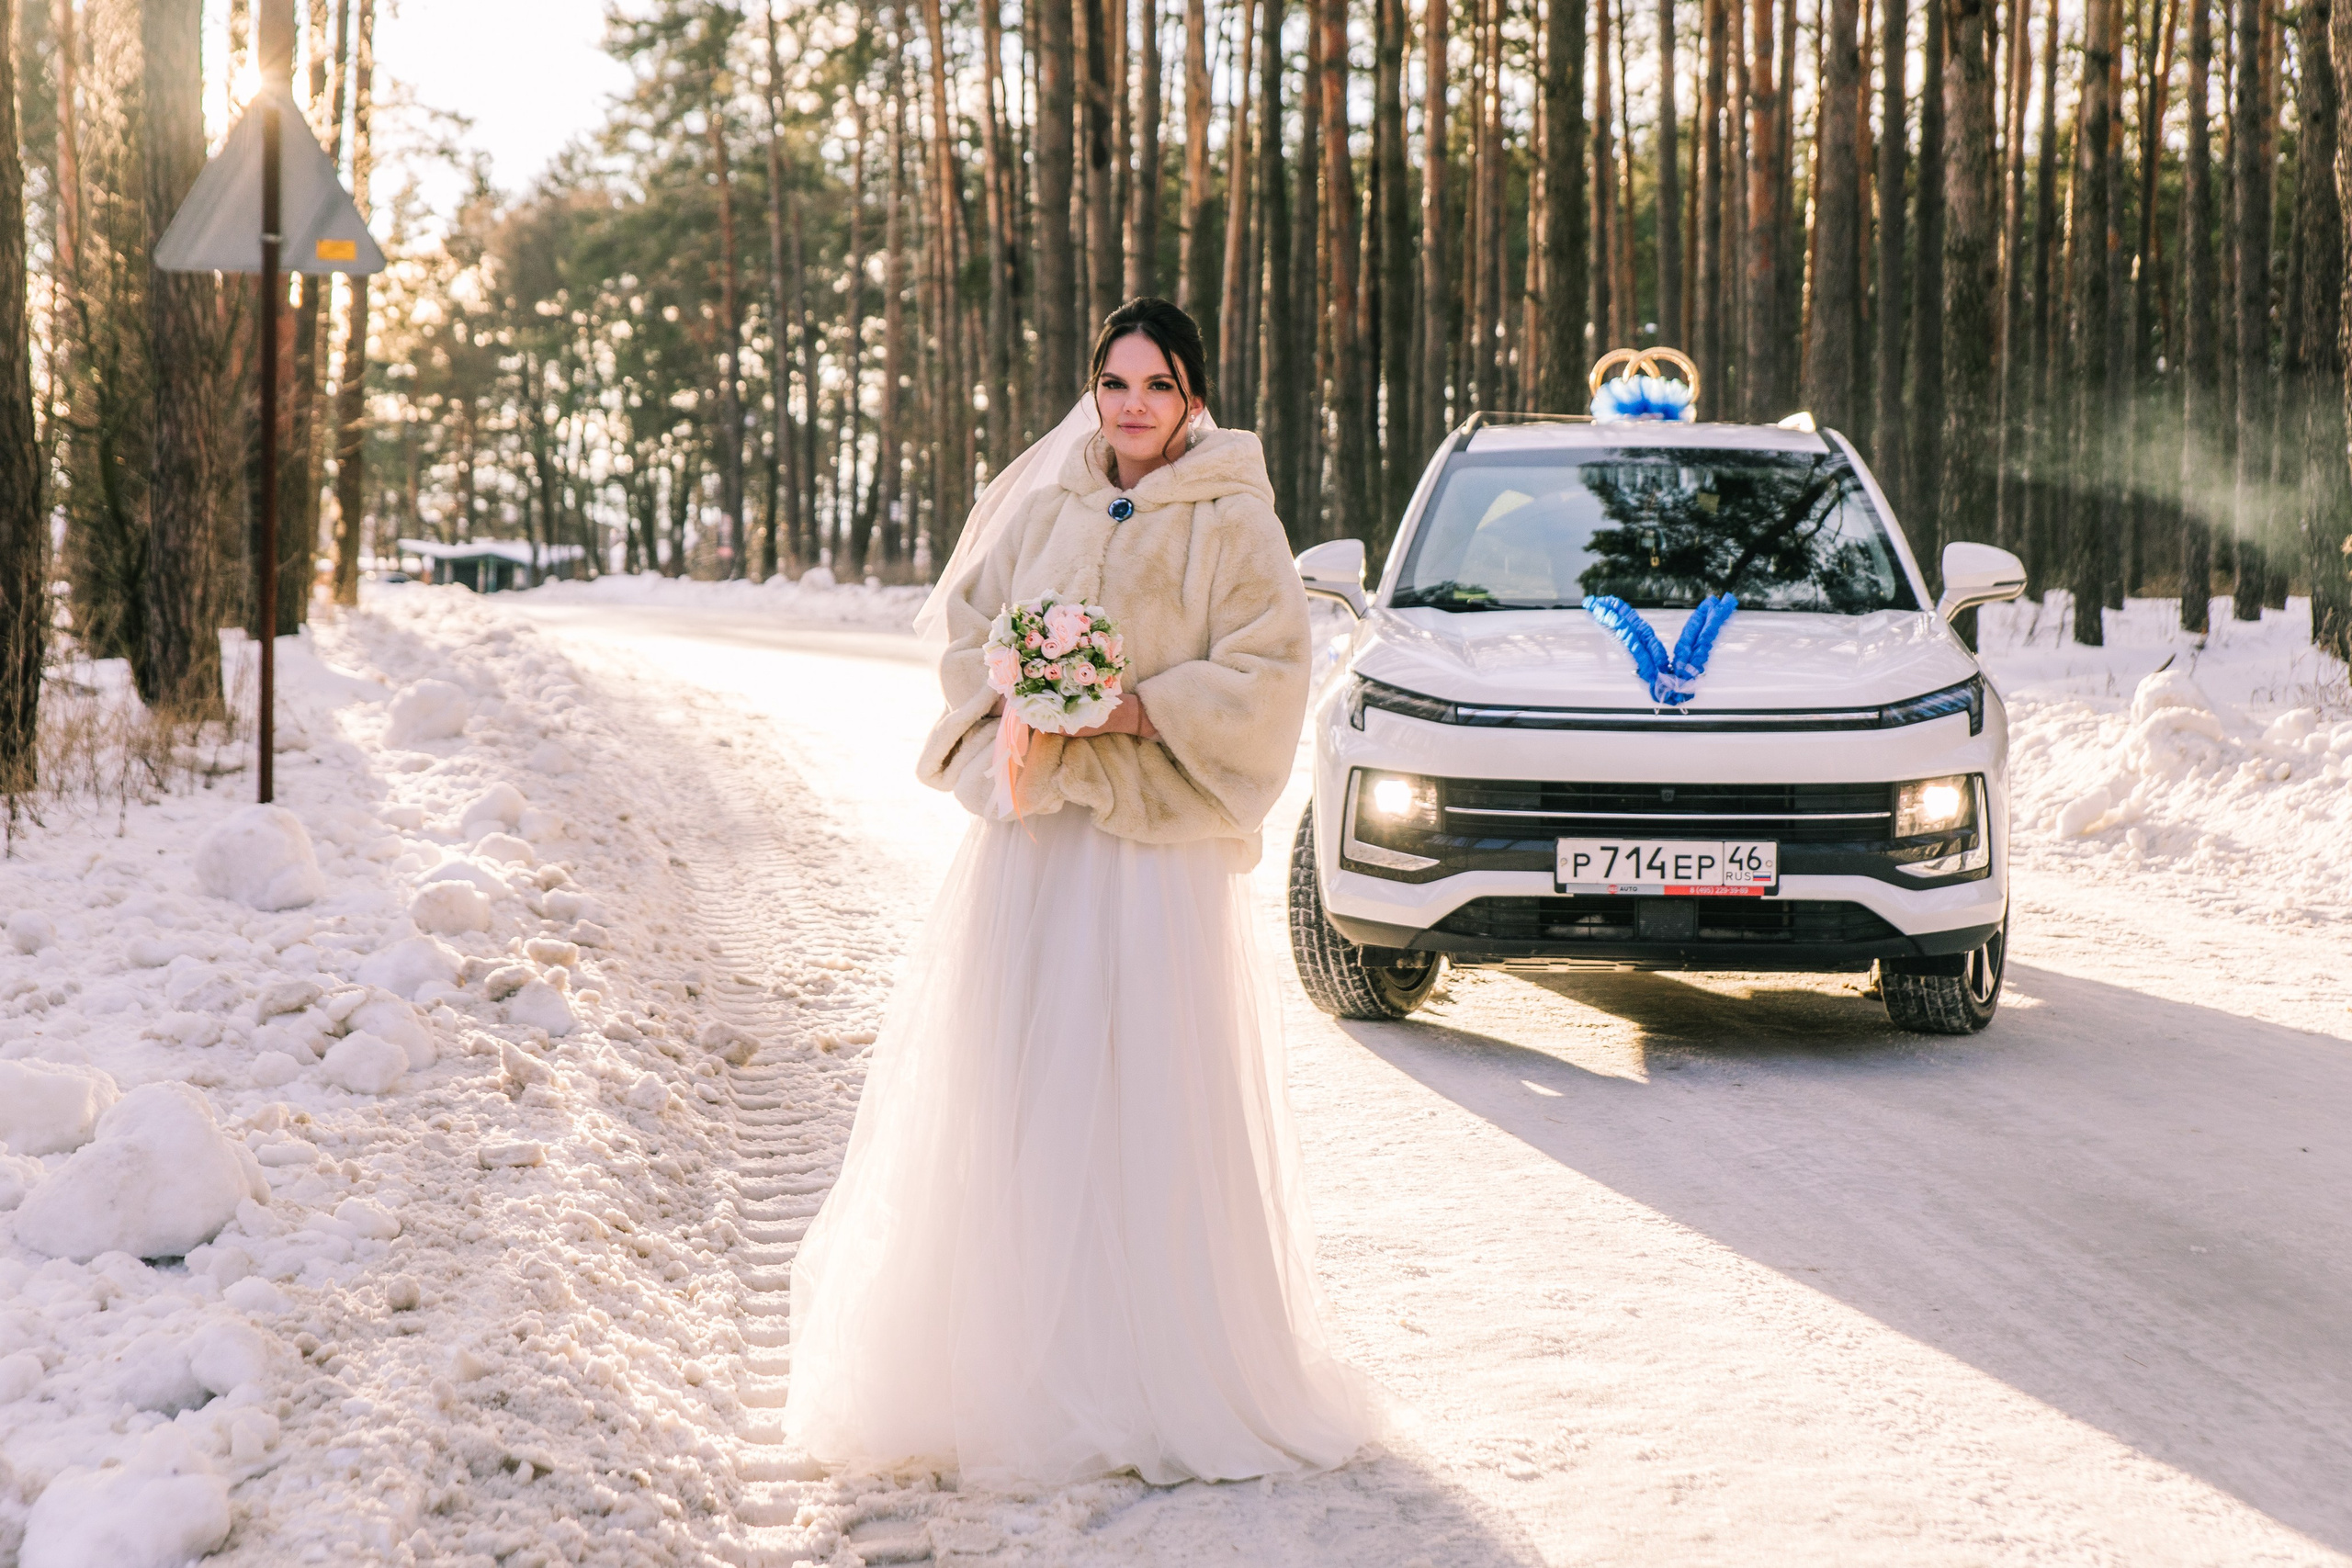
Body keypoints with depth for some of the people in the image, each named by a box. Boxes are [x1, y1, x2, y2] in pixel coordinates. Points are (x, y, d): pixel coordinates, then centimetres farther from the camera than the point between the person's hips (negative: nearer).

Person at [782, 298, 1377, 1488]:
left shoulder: (1231, 522, 0)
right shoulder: (1042, 509, 12)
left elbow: (1265, 674, -5)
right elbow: (964, 630, 14)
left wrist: (1143, 708, -17)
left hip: (1160, 834, -4)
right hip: (1032, 824, 4)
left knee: (1153, 1093, -5)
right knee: (1014, 1087, 1)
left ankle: (1168, 1376, 3)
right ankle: (1026, 1357, 9)